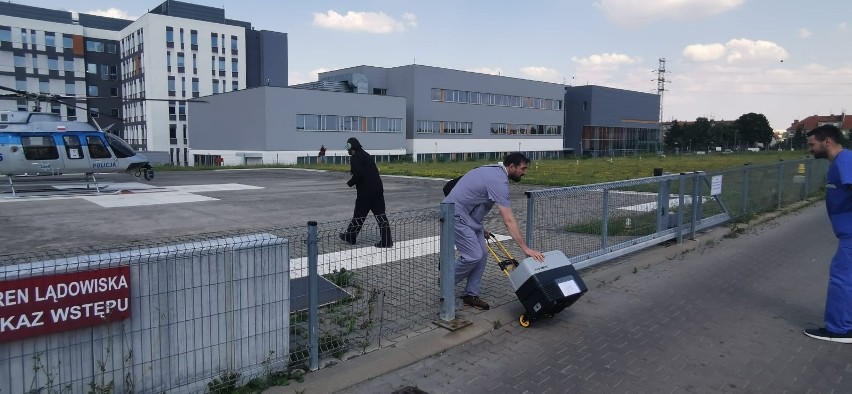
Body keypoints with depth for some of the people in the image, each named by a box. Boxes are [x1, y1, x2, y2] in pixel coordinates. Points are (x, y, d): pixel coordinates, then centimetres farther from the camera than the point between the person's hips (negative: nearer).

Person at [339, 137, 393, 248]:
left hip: (365, 191, -8)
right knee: (380, 214, 5)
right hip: (377, 188, 8)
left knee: (359, 214, 6)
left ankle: (350, 237, 23)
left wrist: (349, 184, -6)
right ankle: (386, 240, 2)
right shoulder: (367, 155, 20)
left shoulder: (356, 158, -9)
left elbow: (358, 174, -21)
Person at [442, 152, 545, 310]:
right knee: (473, 256, -13)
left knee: (482, 254, 5)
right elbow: (509, 220, -27)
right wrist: (525, 248, -27)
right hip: (456, 215, -10)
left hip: (468, 215, 10)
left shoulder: (494, 171, 10)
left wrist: (480, 227, 24)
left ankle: (470, 295, 12)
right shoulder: (498, 181, -22)